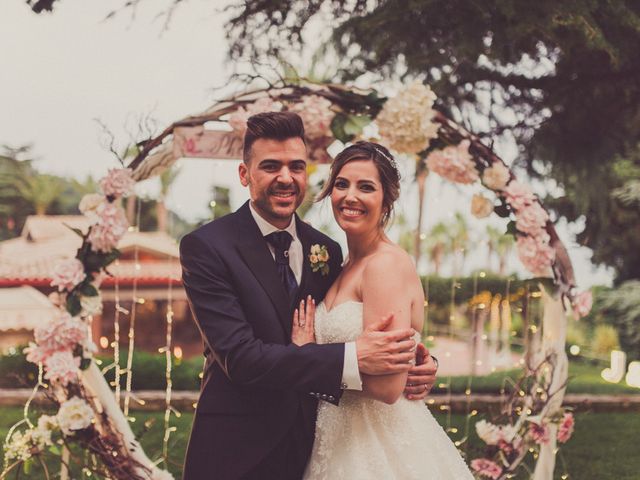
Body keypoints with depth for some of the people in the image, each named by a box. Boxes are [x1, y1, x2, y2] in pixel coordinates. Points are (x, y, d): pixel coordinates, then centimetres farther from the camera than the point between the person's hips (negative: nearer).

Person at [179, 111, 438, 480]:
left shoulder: (327, 251, 3)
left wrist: (413, 365, -13)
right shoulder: (207, 247, -14)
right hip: (237, 450, -5)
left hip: (308, 447, 5)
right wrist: (352, 359, -32)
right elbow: (240, 356, -23)